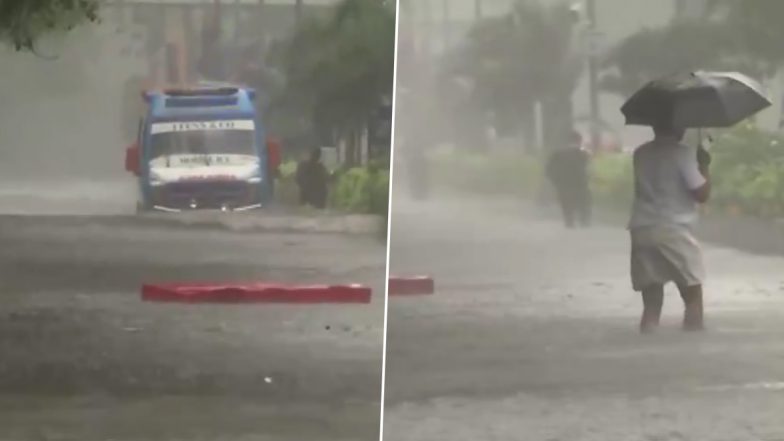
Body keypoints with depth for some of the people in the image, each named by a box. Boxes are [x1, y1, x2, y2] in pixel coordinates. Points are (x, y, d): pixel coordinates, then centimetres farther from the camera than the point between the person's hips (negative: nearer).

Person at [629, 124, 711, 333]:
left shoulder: (640, 154, 12)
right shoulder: (683, 153, -6)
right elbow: (702, 194, -9)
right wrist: (704, 166, 6)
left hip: (641, 230, 5)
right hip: (674, 231, -5)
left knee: (651, 299, 8)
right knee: (693, 293, 4)